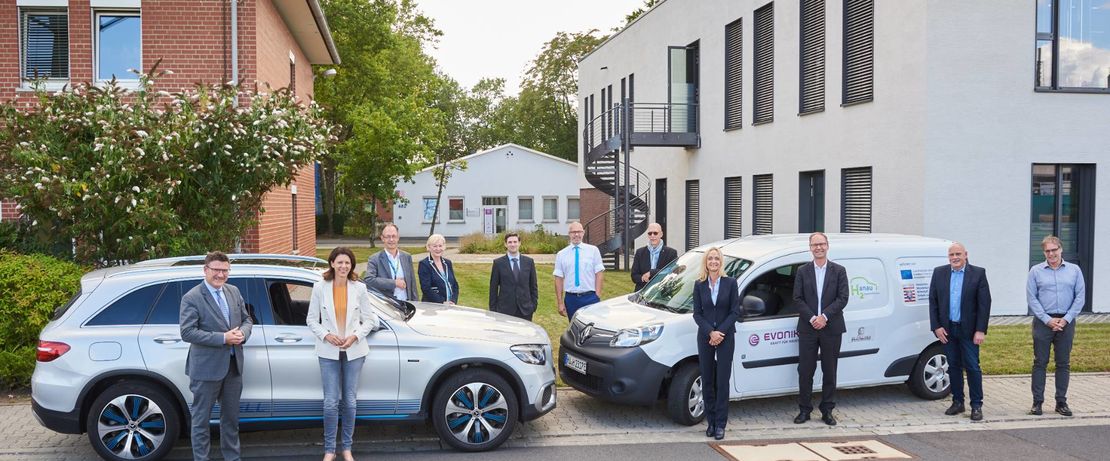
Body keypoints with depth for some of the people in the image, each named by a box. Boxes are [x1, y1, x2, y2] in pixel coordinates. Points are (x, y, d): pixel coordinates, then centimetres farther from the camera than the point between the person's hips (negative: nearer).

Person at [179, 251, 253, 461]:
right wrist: (223, 338, -23)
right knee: (201, 419, 6)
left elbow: (246, 319, 13)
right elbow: (187, 332, -19)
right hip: (207, 368, -6)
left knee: (231, 416, 18)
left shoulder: (233, 291, 6)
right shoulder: (191, 298, -12)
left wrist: (242, 333, -10)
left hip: (233, 365, 6)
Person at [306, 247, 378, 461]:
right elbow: (312, 319, 1)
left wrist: (355, 336, -13)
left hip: (354, 351, 1)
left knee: (350, 401, 7)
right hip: (329, 352, -1)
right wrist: (326, 335, -14)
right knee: (331, 402, -2)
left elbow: (368, 320, 2)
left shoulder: (359, 288, -1)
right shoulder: (320, 288, -2)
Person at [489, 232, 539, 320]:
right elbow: (493, 289, 3)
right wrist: (493, 310, -1)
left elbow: (533, 286, 11)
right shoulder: (498, 263, 2)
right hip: (505, 310, -2)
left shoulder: (529, 262, 8)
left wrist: (534, 305, 4)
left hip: (525, 310, 2)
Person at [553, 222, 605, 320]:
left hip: (590, 297, -1)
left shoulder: (593, 250, 2)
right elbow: (559, 279, 4)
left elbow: (599, 274, 1)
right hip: (571, 298, 1)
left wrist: (597, 296, -7)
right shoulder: (561, 254, 5)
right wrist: (560, 303, 1)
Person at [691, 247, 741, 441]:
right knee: (707, 381, 6)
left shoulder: (730, 283, -1)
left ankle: (720, 424, 3)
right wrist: (710, 332, -12)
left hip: (725, 337, -2)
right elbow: (697, 314, 1)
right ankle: (711, 422, 17)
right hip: (705, 336, 2)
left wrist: (721, 332, -13)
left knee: (722, 381, -2)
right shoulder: (699, 285, 3)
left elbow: (735, 311, -3)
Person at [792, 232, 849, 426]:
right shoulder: (802, 271, 6)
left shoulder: (839, 271, 4)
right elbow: (798, 299, 0)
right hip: (808, 328, 0)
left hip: (831, 328, 0)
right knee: (805, 370, 3)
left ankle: (827, 411, 16)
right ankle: (804, 410, 12)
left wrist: (824, 317, -15)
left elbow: (843, 298, -4)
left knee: (830, 371, 7)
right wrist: (812, 318, -13)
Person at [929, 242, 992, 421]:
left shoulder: (978, 273, -3)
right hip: (947, 330, 3)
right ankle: (957, 402, 20)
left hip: (968, 330, -3)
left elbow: (984, 303, -6)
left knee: (972, 367, 0)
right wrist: (936, 327, -2)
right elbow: (933, 301, 5)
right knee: (953, 366, 11)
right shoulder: (939, 273, 5)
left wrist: (980, 330, -11)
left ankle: (976, 406, 9)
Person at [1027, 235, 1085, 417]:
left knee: (1064, 364, 7)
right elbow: (1031, 298, -1)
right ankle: (1037, 402, 6)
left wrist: (1066, 319, -7)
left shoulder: (1074, 270, 5)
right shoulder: (1036, 271, 2)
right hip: (1043, 322, -1)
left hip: (1066, 322, 1)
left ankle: (1061, 402, 15)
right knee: (1040, 362, 1)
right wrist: (1048, 320, -9)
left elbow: (1080, 297, 2)